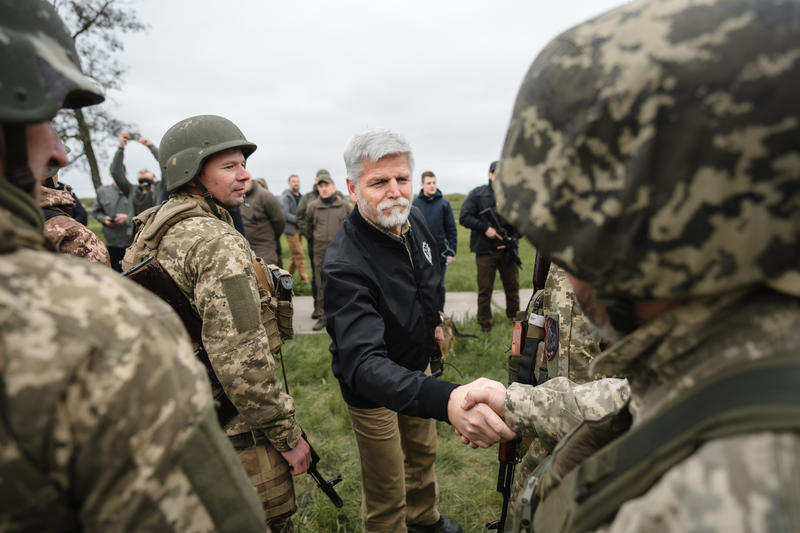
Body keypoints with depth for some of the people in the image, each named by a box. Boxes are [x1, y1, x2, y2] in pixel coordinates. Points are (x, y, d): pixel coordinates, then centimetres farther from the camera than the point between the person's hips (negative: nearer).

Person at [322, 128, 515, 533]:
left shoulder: (414, 220, -12)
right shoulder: (344, 265, -37)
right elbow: (363, 363, -48)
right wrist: (447, 400, -62)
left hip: (418, 366, 8)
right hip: (372, 389, -7)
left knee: (423, 452, 30)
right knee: (386, 492, 11)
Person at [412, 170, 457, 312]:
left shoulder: (444, 203, 2)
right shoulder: (415, 203, 2)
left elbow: (452, 230, 2)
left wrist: (452, 251, -4)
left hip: (440, 253, 0)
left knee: (439, 286, 10)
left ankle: (440, 313, 24)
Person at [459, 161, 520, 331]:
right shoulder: (477, 194, 0)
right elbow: (464, 217, -7)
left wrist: (513, 238, -4)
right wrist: (485, 228, -15)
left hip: (508, 250, 3)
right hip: (485, 251, -3)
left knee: (513, 288, 12)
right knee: (484, 290, 6)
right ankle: (485, 325, 18)